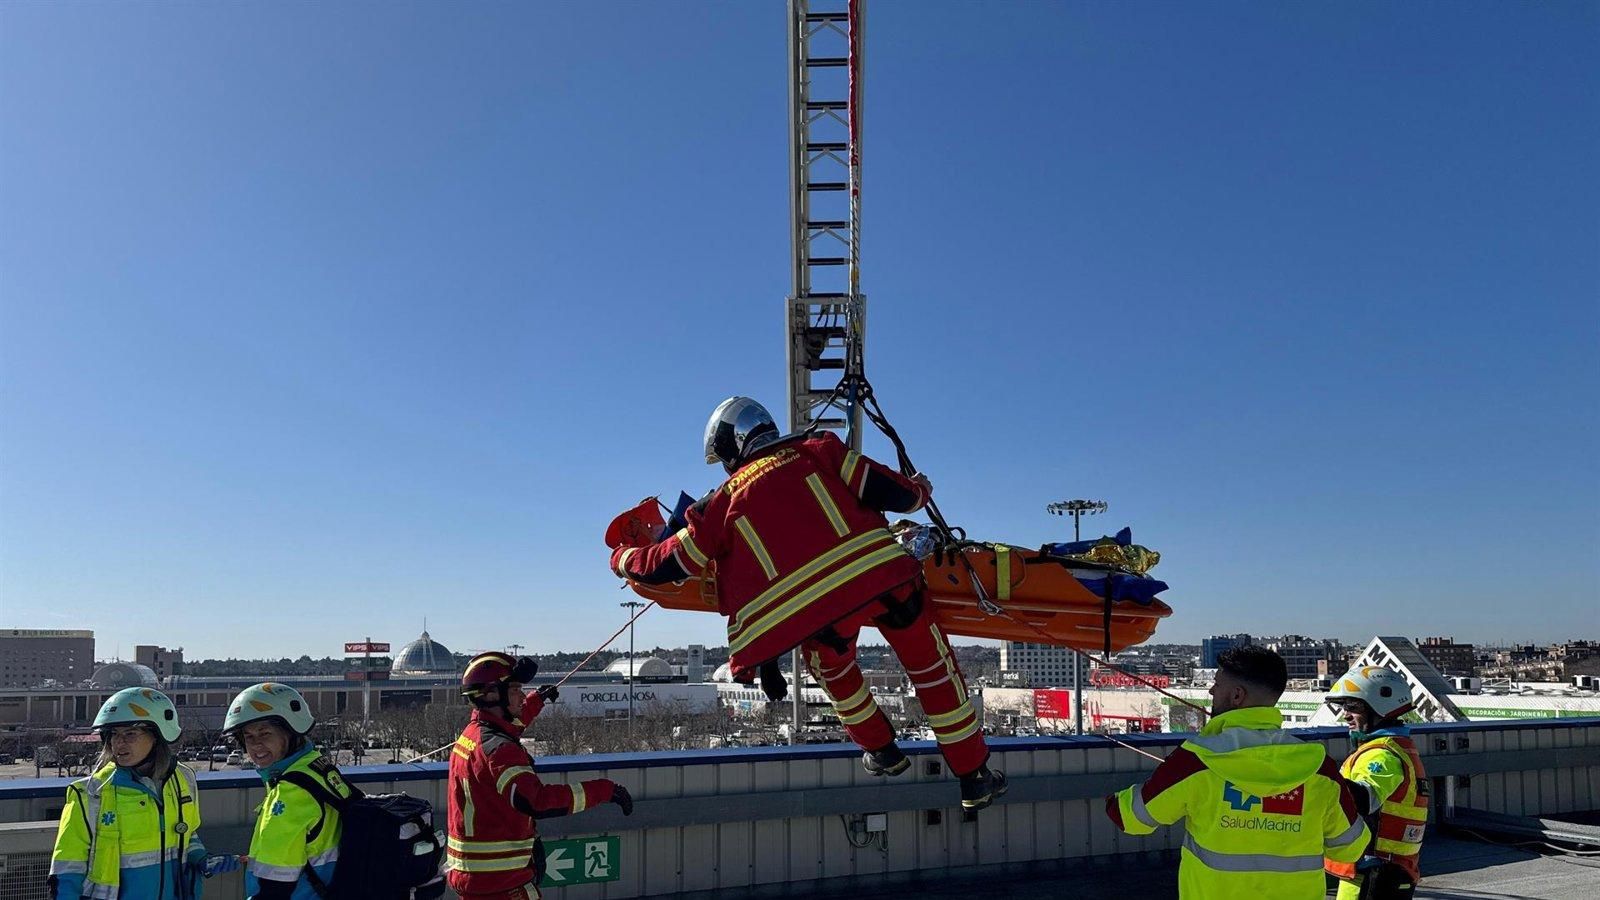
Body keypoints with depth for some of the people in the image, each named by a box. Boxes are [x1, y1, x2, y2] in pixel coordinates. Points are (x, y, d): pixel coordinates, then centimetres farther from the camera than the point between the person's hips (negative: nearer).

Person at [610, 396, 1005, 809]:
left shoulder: (723, 502, 18)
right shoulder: (816, 449, 18)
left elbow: (661, 566, 25)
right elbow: (891, 491, 12)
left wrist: (621, 558, 47)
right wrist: (918, 490, 35)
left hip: (815, 613, 0)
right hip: (883, 573, 1)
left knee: (831, 668, 33)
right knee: (931, 665, 20)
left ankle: (881, 751, 45)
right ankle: (976, 778, 28)